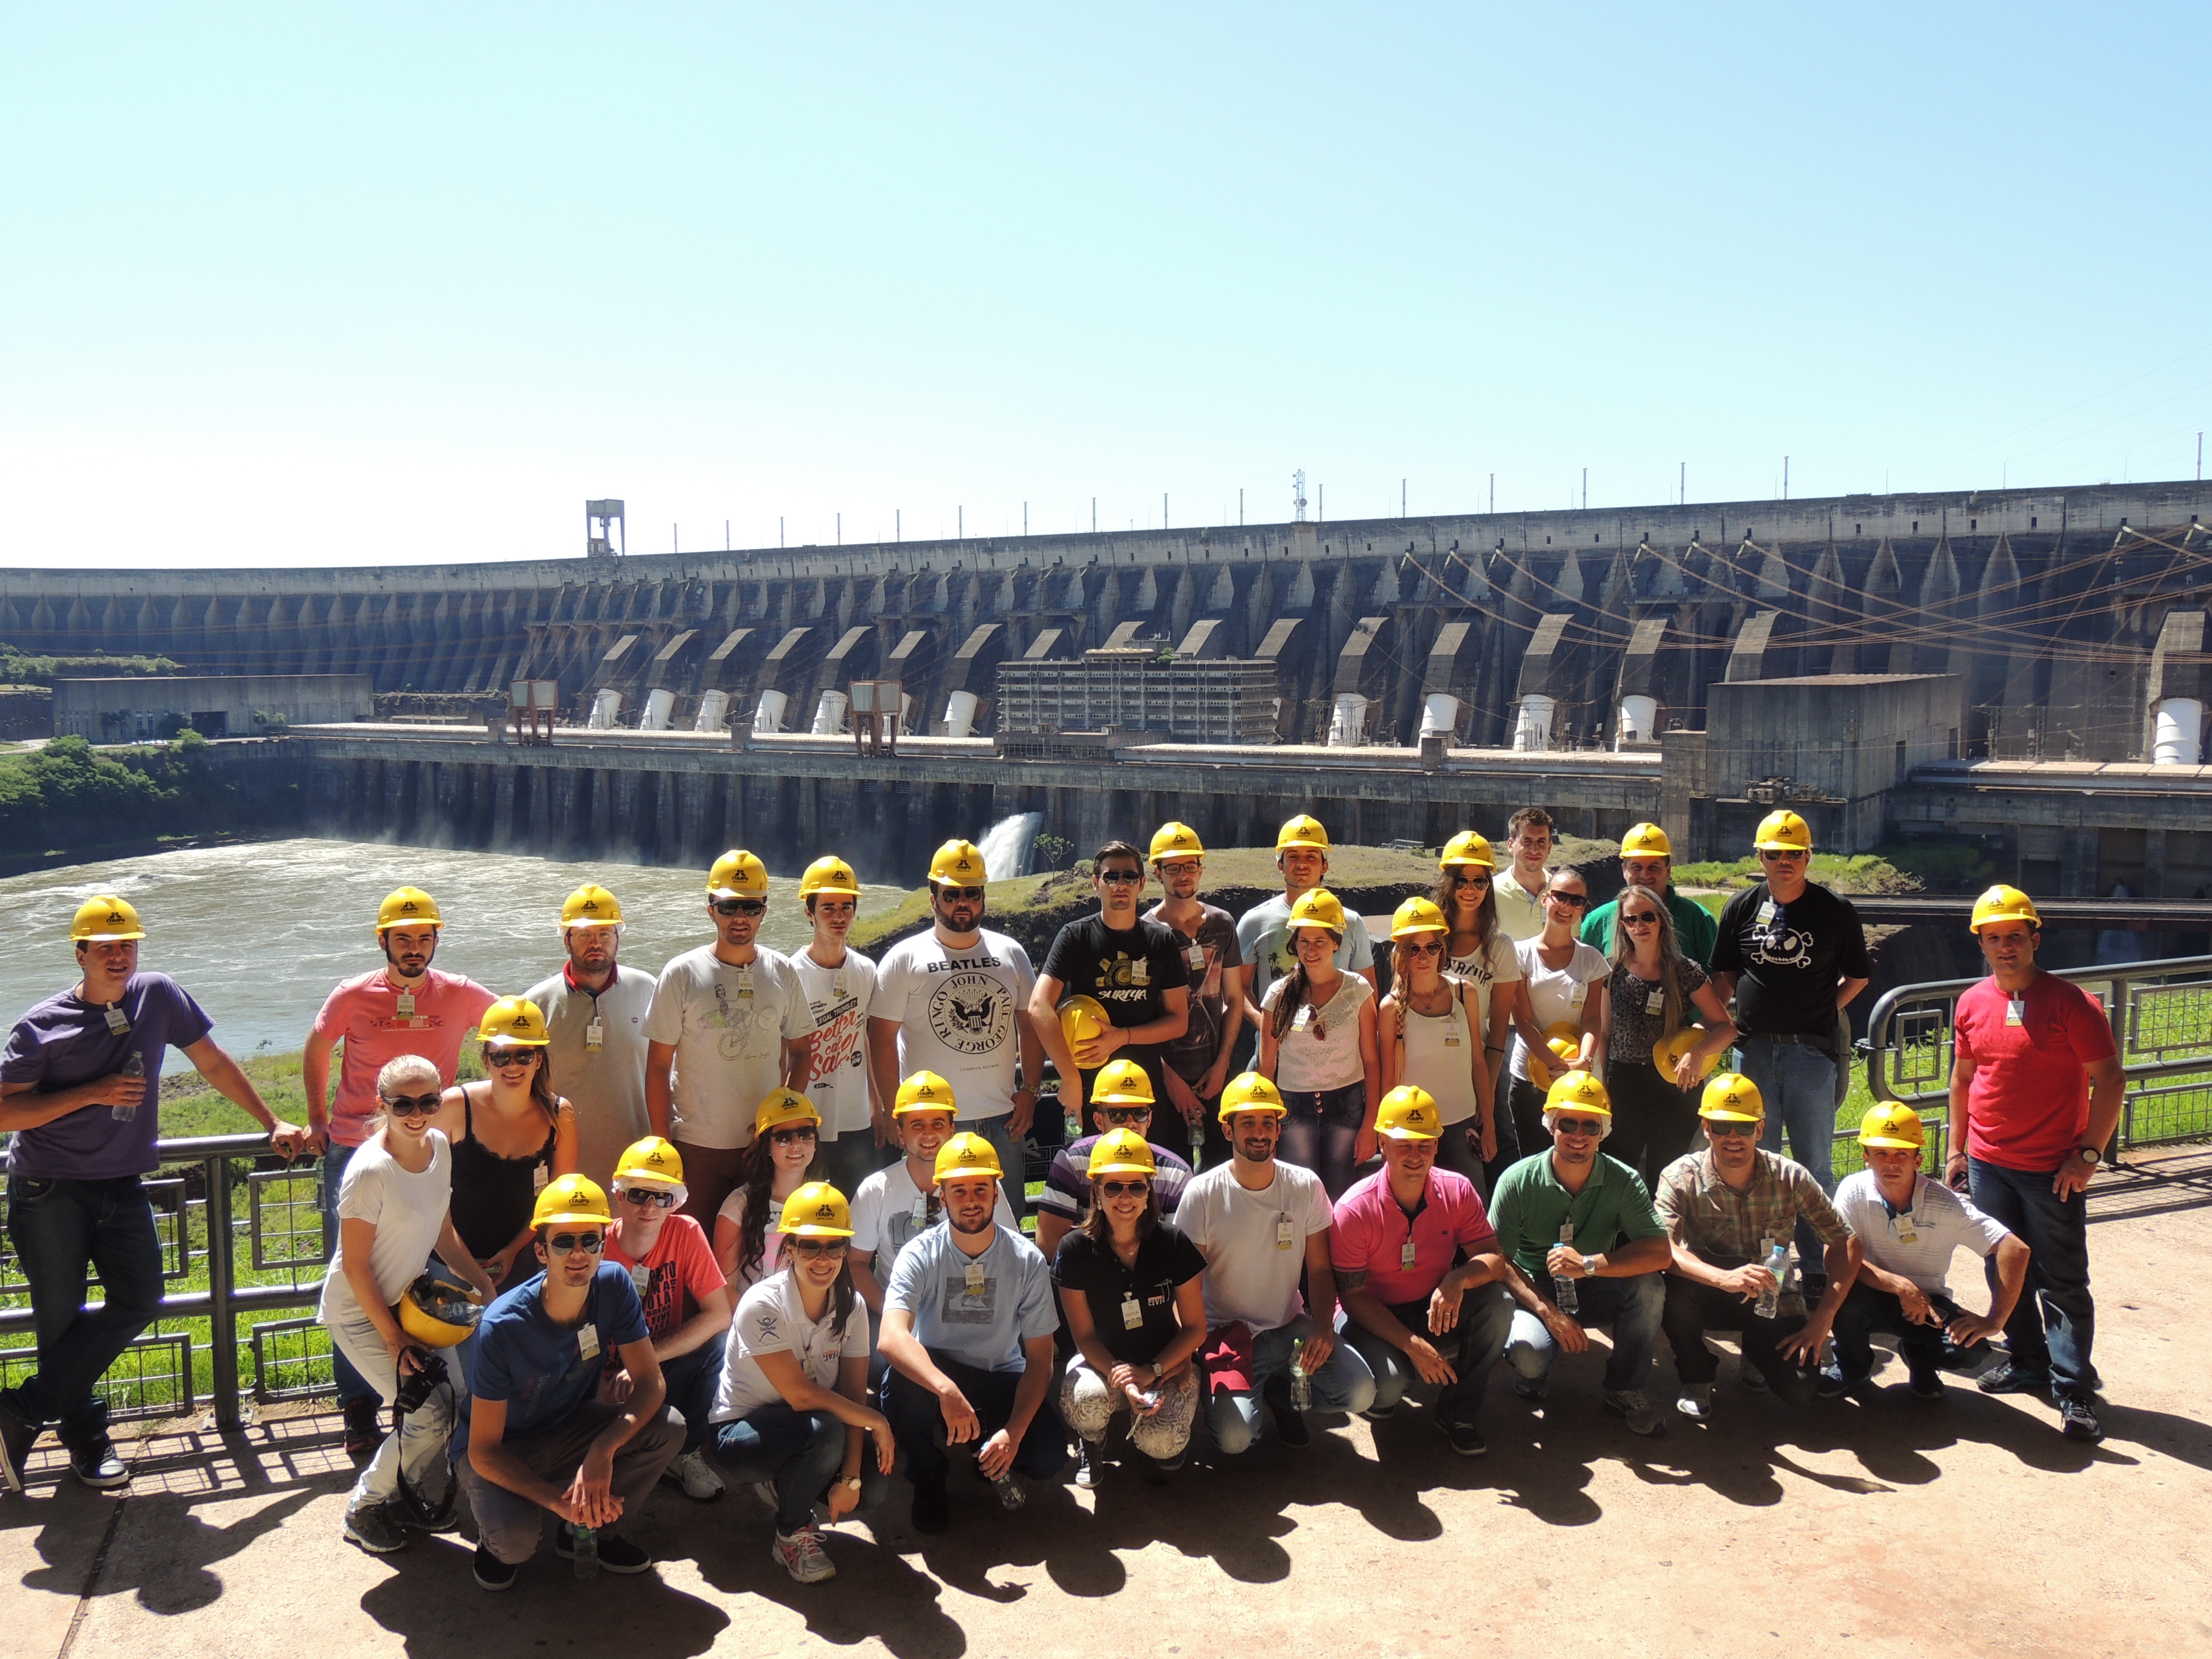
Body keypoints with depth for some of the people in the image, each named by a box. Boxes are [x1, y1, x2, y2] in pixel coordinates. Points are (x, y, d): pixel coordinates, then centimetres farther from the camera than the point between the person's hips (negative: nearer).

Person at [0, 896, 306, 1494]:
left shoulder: (159, 997, 1)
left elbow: (214, 1063, 10)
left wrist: (273, 1124, 10)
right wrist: (93, 1093, -19)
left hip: (120, 1184, 3)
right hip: (48, 1190, -3)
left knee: (139, 1300, -7)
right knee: (60, 1316, 1)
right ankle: (84, 1438, 18)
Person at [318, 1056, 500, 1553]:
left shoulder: (439, 1146, -4)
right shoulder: (370, 1171, -27)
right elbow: (356, 1267, -20)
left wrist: (484, 1283, 1)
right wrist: (394, 1340, -16)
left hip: (407, 1299, 7)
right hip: (359, 1312, -7)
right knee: (430, 1416, -12)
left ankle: (408, 1495, 23)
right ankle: (364, 1508, 12)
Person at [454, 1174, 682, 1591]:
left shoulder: (614, 1285, -19)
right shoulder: (502, 1328, -30)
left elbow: (651, 1383, -17)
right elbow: (483, 1451, -24)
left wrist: (602, 1451, -35)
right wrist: (557, 1500, -36)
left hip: (570, 1427, 4)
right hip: (502, 1450, -4)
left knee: (667, 1430, -21)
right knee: (516, 1540, -33)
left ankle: (593, 1528, 4)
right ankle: (498, 1534, 6)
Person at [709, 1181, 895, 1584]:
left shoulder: (851, 1307, -7)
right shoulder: (763, 1305, -25)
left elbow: (854, 1394, -10)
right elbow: (801, 1396, -27)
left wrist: (850, 1478, -20)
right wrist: (876, 1421, -21)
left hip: (816, 1435, 6)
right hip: (741, 1432, -5)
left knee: (873, 1487, -18)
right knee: (825, 1428, -34)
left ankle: (784, 1486, 11)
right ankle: (792, 1536, -9)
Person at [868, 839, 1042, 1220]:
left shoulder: (1011, 954, 9)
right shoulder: (904, 959, -2)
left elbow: (1030, 1024, 13)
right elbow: (882, 1038, -4)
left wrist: (1030, 1089, 4)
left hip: (1002, 1119, 3)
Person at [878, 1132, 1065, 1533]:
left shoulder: (1027, 1260, -12)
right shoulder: (920, 1255, -17)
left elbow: (1039, 1357, -9)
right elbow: (891, 1338, -35)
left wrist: (1015, 1431, -24)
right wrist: (946, 1390, -51)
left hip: (1000, 1381, 1)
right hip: (932, 1376, -1)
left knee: (1049, 1456, -25)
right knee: (901, 1383, -35)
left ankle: (992, 1458, 12)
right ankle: (928, 1478, -4)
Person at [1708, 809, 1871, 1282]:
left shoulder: (1835, 911, -1)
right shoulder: (1743, 907, 6)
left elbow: (1858, 976, 9)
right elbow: (1723, 973, 14)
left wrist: (1823, 1009, -1)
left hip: (1813, 1050, -2)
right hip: (1753, 1047, 3)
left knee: (1814, 1165, 3)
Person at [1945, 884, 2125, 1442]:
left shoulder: (2071, 1002, -11)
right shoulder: (1971, 1004, 4)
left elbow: (2110, 1080, -10)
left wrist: (2088, 1154, -14)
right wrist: (1956, 1148, 13)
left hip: (2054, 1169, -5)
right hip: (1988, 1164, 5)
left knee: (2063, 1281, -1)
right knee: (2004, 1270, 14)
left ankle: (2074, 1391, 7)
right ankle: (2027, 1363, 30)